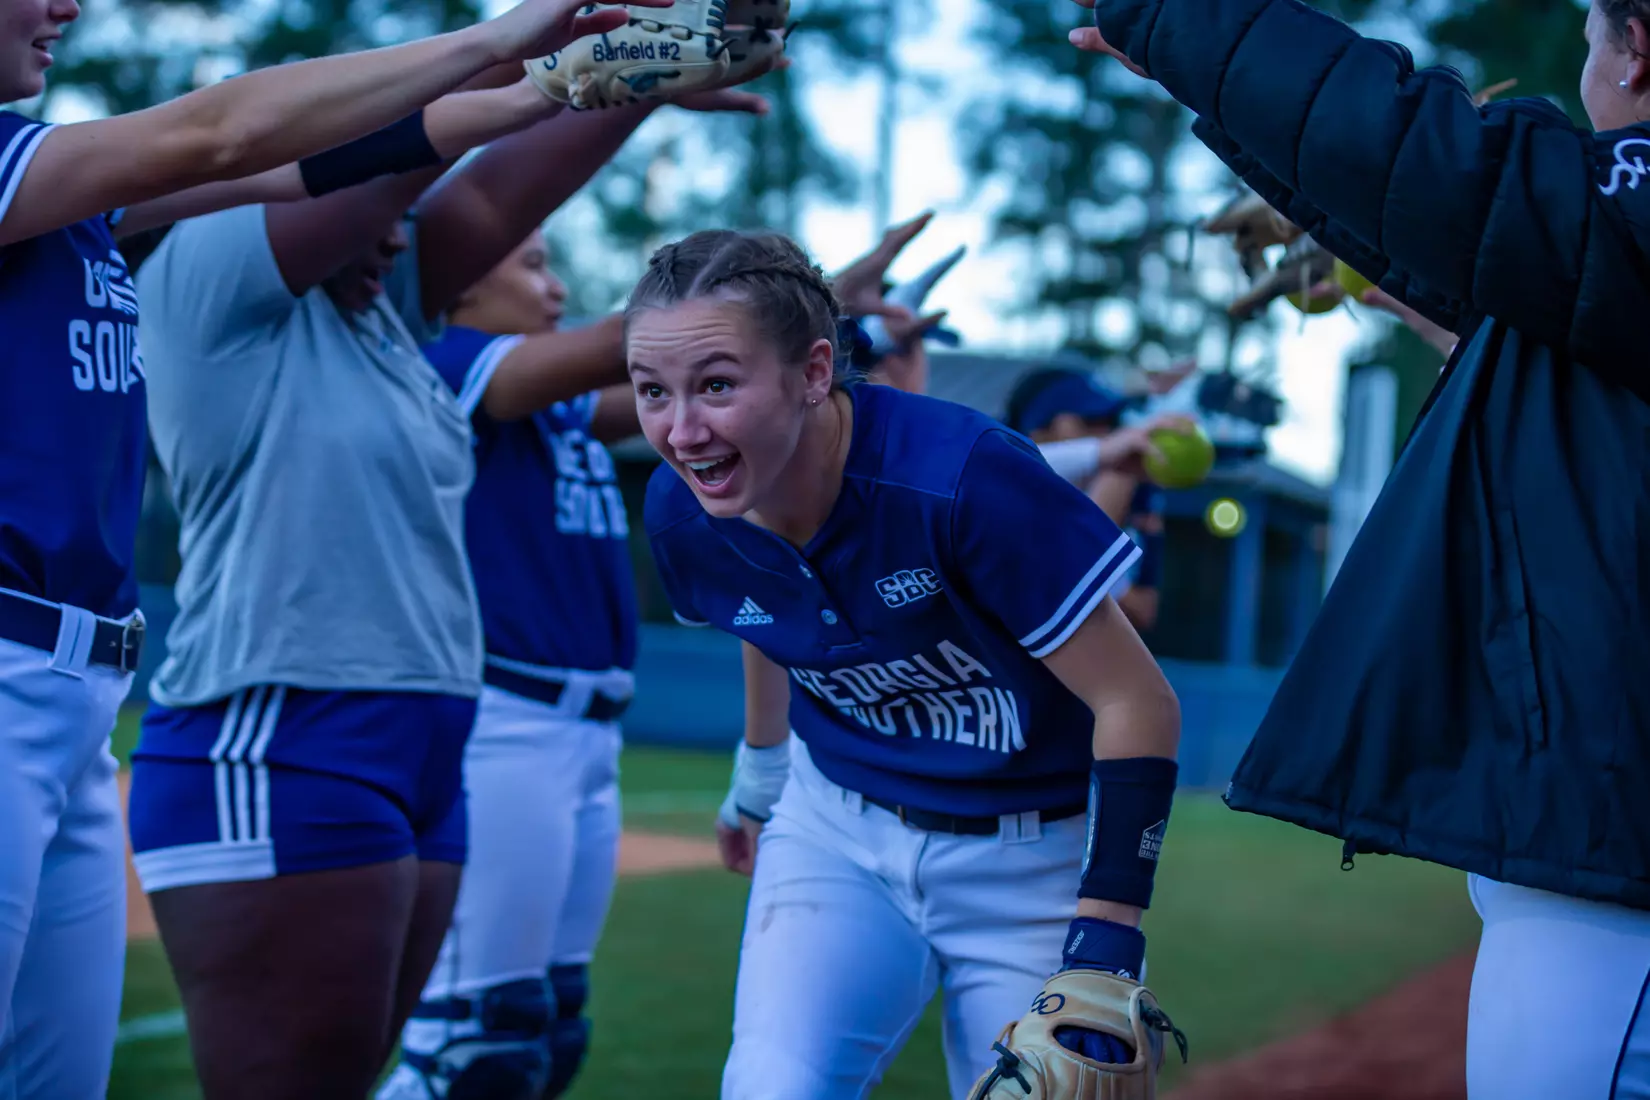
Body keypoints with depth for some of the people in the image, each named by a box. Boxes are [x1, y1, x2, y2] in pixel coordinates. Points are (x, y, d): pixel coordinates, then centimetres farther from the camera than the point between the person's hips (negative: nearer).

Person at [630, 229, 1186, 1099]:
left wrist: (1105, 949, -27)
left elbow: (1137, 706, -23)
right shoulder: (680, 513, -12)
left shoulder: (965, 476, -30)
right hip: (835, 832, 4)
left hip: (1035, 855, -3)